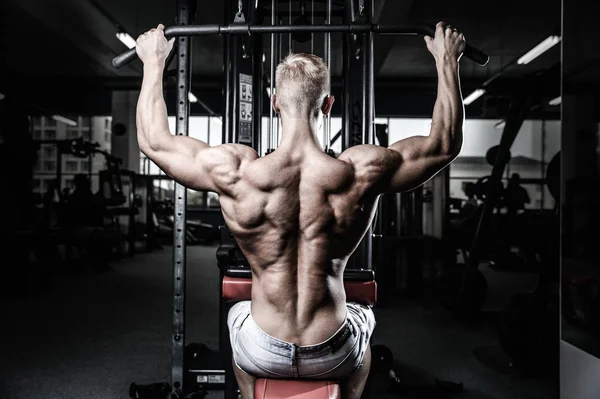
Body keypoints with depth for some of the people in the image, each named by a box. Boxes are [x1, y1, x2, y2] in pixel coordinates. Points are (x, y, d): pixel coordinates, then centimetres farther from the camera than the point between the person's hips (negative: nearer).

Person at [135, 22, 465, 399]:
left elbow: (153, 140, -3)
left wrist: (154, 61, 8)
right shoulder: (362, 173, -20)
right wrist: (447, 60, 5)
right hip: (332, 357, 0)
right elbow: (446, 145, -3)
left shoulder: (234, 173, -20)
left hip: (263, 355, 1)